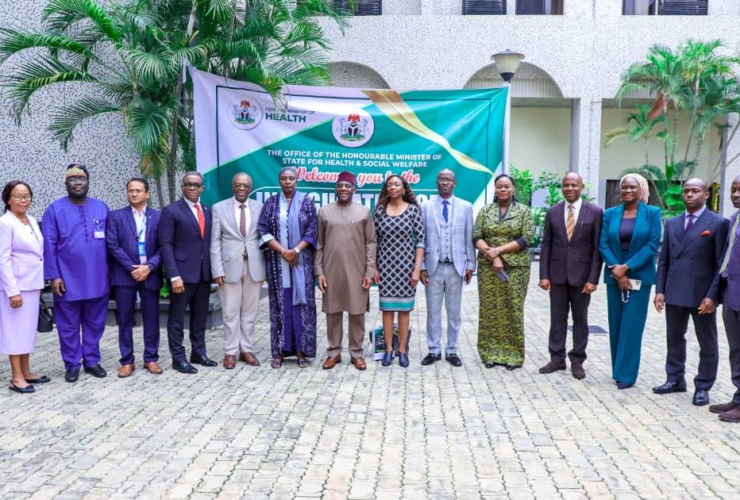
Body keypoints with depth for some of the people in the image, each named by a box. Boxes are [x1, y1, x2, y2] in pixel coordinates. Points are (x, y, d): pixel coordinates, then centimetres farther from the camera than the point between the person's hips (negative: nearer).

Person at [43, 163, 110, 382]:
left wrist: (110, 271, 4)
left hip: (97, 280, 2)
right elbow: (49, 246, -4)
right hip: (68, 281, -2)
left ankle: (92, 361, 23)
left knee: (94, 324, 11)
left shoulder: (102, 208, 6)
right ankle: (72, 364, 19)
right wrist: (53, 276, -9)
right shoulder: (55, 209, -1)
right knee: (69, 326, 7)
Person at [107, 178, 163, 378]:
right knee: (125, 320, 4)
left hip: (150, 274, 1)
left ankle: (151, 359, 18)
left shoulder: (158, 216, 6)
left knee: (151, 319, 6)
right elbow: (113, 246, -4)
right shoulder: (116, 216, 4)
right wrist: (131, 268, -11)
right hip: (124, 275, -1)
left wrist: (149, 266, -12)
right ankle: (127, 361, 14)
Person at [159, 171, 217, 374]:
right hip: (183, 273, -6)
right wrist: (174, 276, -17)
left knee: (200, 316, 14)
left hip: (204, 273, 6)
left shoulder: (207, 211, 13)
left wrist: (213, 270, 6)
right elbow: (166, 245, -10)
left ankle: (198, 353, 25)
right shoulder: (171, 211, -5)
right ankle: (178, 358, 13)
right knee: (177, 318, 4)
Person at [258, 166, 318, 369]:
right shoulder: (271, 203, 6)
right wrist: (283, 251, -13)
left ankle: (301, 349, 7)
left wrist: (295, 251, -15)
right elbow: (263, 231, -1)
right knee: (280, 304, 3)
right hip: (277, 262, 1)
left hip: (301, 261, -1)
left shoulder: (307, 202, 3)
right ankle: (279, 350, 9)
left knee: (301, 303, 0)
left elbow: (312, 232, -2)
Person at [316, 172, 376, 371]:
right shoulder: (324, 211, 5)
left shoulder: (364, 212, 3)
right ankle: (334, 352, 18)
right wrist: (319, 271, -1)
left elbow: (371, 243, 2)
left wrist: (370, 270, -5)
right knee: (333, 312, 6)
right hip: (331, 271, 1)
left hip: (357, 272, -1)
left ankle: (356, 353, 15)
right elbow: (319, 244, 5)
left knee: (357, 313, 4)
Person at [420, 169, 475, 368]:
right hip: (433, 267, 0)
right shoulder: (426, 207, 3)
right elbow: (421, 239, 2)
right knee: (433, 312, 6)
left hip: (456, 267, 0)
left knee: (454, 312, 8)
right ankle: (434, 350, 17)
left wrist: (470, 265, 0)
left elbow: (469, 238, 4)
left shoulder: (466, 207, 5)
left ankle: (451, 351, 19)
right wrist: (421, 266, -2)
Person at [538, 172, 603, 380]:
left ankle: (577, 361, 19)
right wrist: (544, 275, -3)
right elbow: (546, 246, 4)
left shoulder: (595, 212, -3)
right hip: (557, 274, 2)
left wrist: (593, 279, -10)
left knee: (580, 319, 8)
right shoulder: (552, 212, 4)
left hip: (581, 275, -2)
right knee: (557, 318, 8)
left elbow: (597, 247, -4)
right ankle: (557, 358, 18)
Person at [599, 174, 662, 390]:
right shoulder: (610, 214, 4)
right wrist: (616, 269, -12)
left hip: (639, 276, -3)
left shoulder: (652, 213, -2)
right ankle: (617, 370, 19)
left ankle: (626, 373, 5)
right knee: (616, 324, 8)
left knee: (632, 325, -2)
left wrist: (627, 267, -15)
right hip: (614, 276, 3)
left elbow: (653, 245, -8)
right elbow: (603, 244, 0)